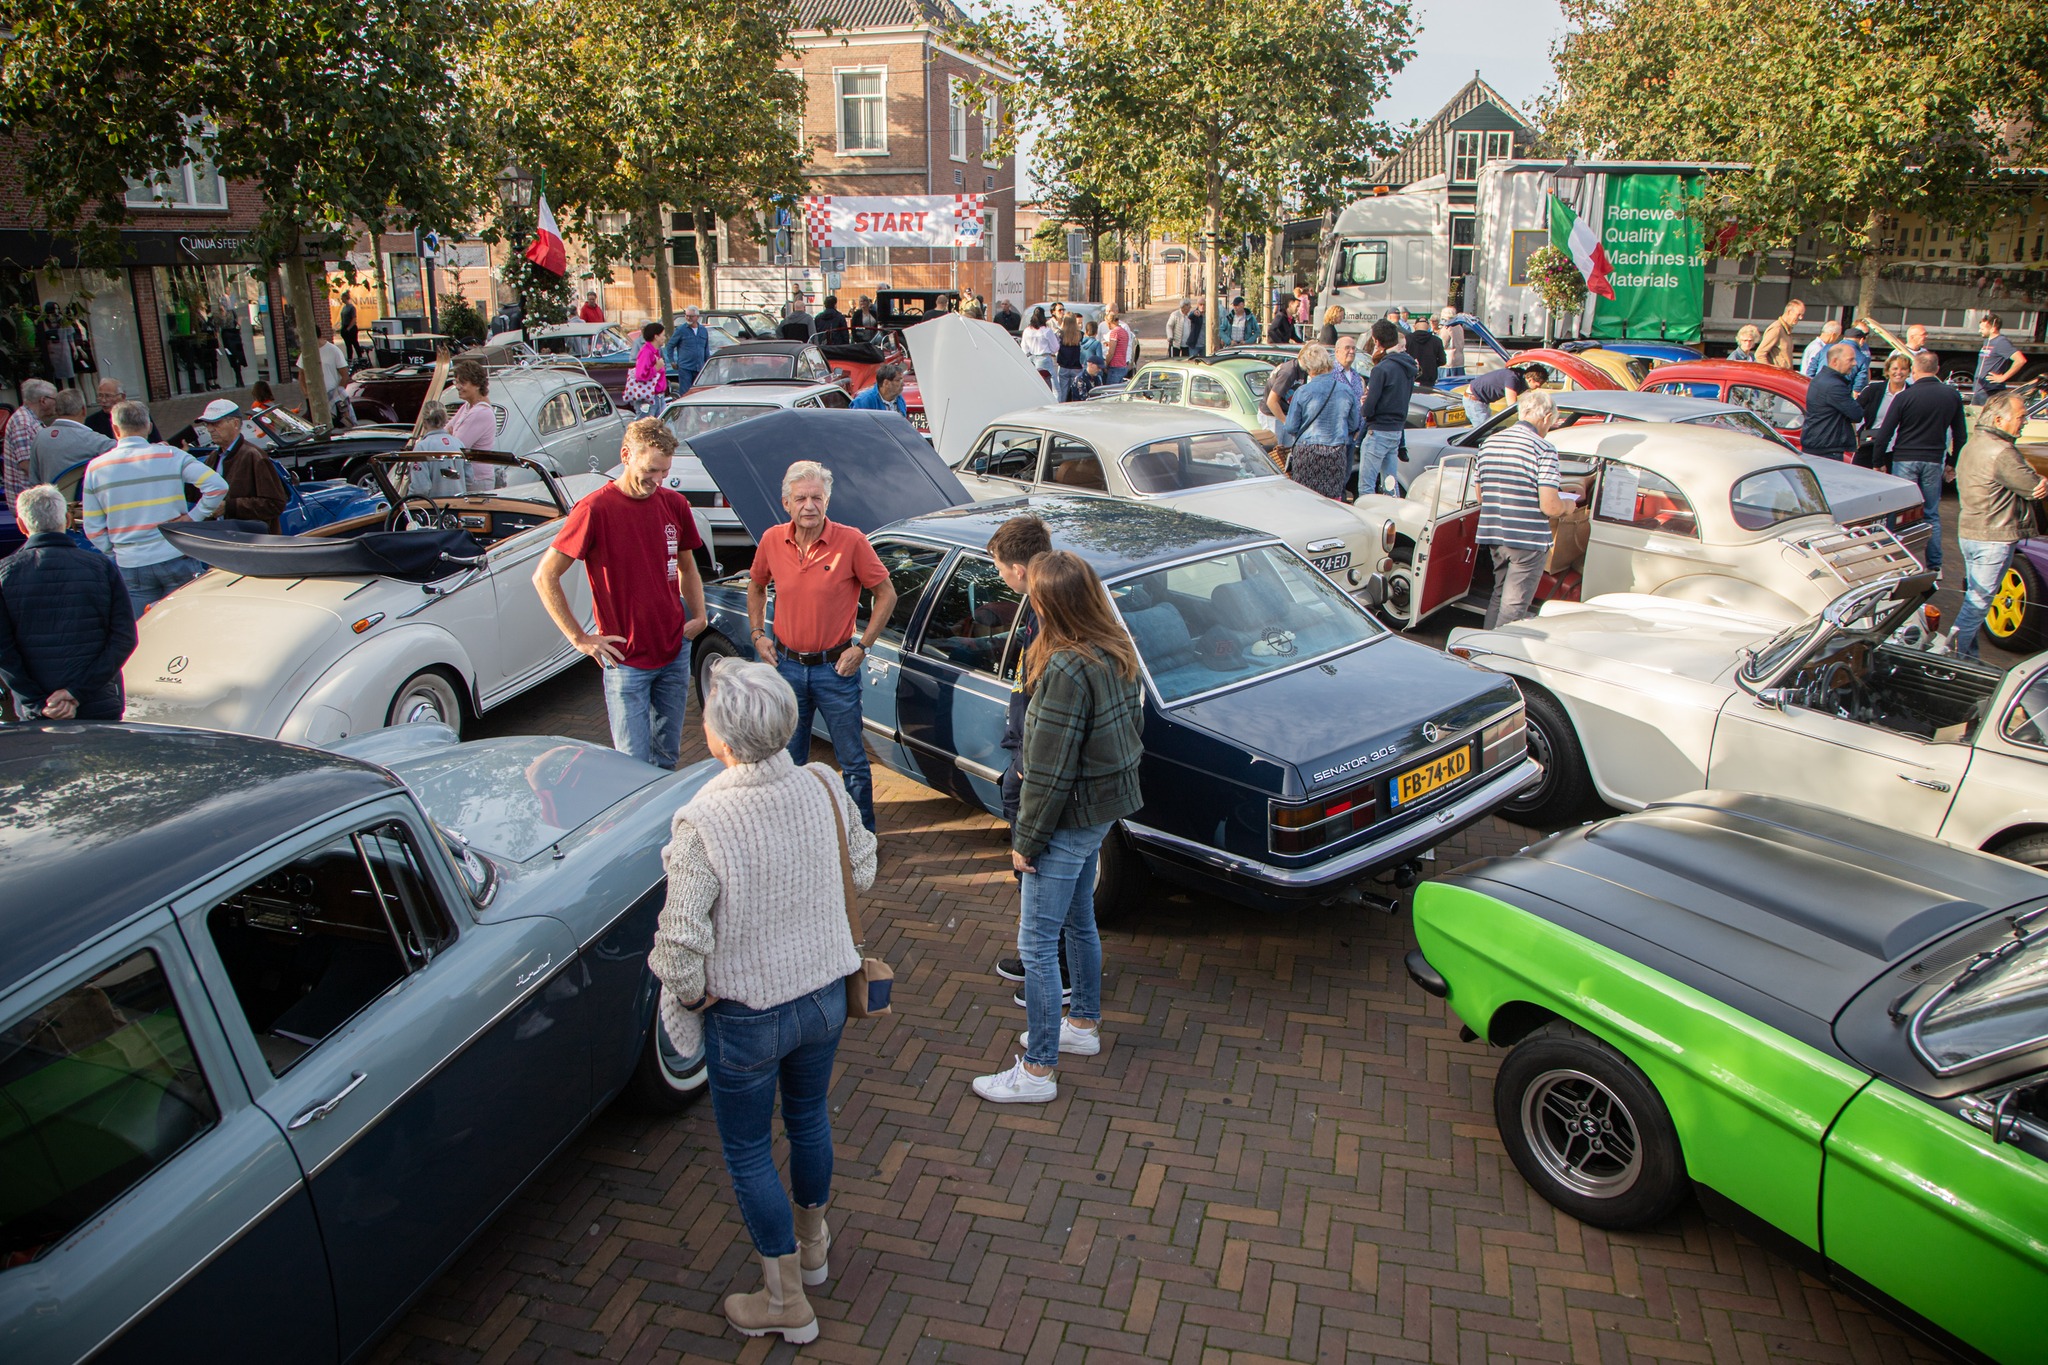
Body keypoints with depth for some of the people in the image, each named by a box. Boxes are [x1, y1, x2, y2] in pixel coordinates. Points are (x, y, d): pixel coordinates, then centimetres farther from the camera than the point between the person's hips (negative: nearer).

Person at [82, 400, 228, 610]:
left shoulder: (96, 468, 3)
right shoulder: (171, 455, -3)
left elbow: (93, 529, 4)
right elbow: (218, 486, -13)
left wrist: (117, 551, 15)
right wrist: (193, 517, -5)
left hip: (130, 567, 2)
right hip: (177, 560, -1)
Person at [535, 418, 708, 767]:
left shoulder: (674, 504, 4)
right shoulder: (595, 510, -14)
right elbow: (544, 576, -10)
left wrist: (698, 617, 8)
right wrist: (579, 638, -10)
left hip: (675, 653, 5)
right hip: (626, 659, -5)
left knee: (667, 756, 16)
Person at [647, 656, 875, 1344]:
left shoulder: (701, 825, -29)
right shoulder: (823, 786, -14)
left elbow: (679, 947, -29)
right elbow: (862, 870, 2)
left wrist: (693, 995, -9)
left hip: (747, 1015, -5)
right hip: (825, 996, 5)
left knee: (748, 1152, 17)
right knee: (809, 1116, 28)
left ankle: (786, 1300, 32)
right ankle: (812, 1244, 51)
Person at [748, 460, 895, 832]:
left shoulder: (851, 542, -14)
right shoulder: (772, 541, -3)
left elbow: (886, 595, -5)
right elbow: (756, 587, 17)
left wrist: (861, 647, -9)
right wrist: (758, 634, 5)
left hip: (836, 668, -3)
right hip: (786, 665, 3)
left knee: (852, 760, 6)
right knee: (788, 758, 17)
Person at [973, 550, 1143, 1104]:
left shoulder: (1066, 670, -28)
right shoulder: (1119, 653, 0)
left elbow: (1049, 772, -24)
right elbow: (1132, 727, 13)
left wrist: (1026, 840, -13)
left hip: (1070, 822, -9)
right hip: (1105, 810, 9)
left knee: (1037, 943, 1)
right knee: (1079, 923, 25)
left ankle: (1037, 1071, 11)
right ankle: (1084, 1024, 43)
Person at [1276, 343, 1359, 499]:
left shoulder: (1303, 392, -8)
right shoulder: (1345, 391, 2)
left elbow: (1290, 427, -4)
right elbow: (1354, 425, 12)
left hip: (1307, 453, -3)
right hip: (1337, 454, 3)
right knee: (1333, 499, 8)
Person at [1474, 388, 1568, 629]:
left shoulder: (1489, 442, 7)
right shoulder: (1543, 449, -13)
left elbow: (1480, 497, 14)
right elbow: (1549, 507, -17)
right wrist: (1567, 506, 4)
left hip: (1492, 535, 7)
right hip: (1529, 539, -7)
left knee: (1499, 595, 22)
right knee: (1513, 607, 1)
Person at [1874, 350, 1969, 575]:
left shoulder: (1905, 396, -9)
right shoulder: (1952, 396, 3)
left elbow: (1884, 433, -10)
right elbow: (1961, 435, 9)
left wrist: (1878, 462, -1)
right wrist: (1952, 463, 19)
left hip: (1905, 460, -3)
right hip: (1934, 461, 3)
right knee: (1932, 515, 11)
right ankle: (1935, 566, 12)